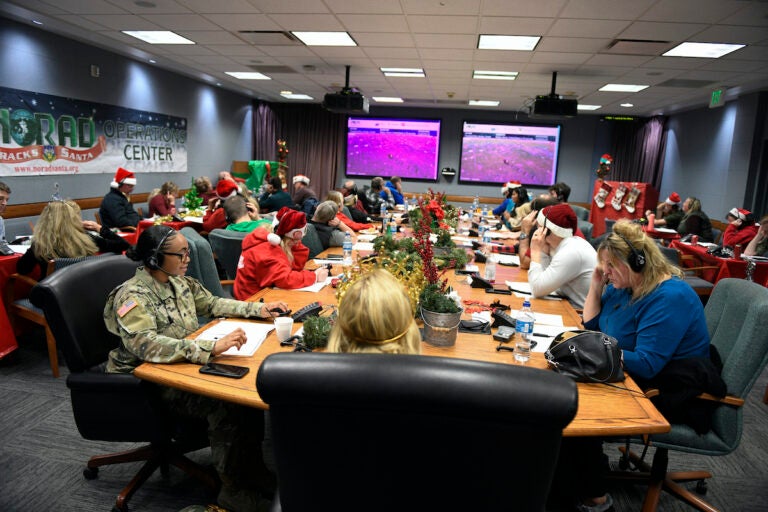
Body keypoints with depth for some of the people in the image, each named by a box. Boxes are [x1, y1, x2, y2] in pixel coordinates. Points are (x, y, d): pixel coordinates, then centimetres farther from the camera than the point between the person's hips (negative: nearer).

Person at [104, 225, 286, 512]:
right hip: (151, 382, -7)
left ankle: (253, 466, 3)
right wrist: (212, 347, -45)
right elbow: (145, 345, -35)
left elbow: (212, 304, 17)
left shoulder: (178, 282, 4)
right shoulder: (132, 296, -20)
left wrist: (258, 309, 4)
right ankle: (233, 489, -10)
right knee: (226, 403, -28)